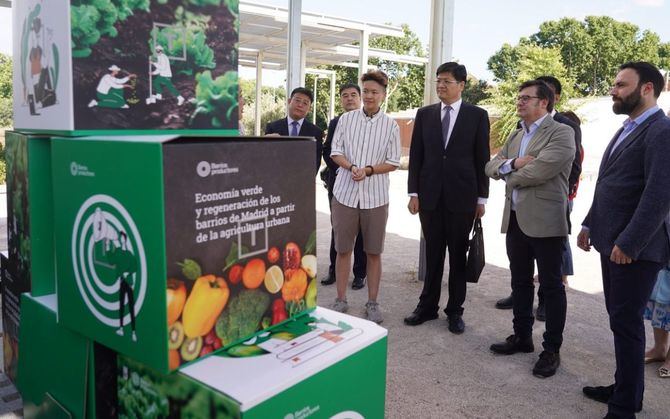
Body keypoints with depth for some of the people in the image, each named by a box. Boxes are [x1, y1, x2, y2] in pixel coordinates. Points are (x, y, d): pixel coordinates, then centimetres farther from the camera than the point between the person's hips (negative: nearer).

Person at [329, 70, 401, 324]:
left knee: (374, 252, 6)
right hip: (345, 193, 1)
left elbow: (393, 162, 1)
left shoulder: (391, 125, 3)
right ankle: (341, 300, 19)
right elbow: (336, 151, 5)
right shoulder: (346, 119, 6)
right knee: (343, 249, 6)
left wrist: (368, 170, -14)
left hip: (375, 196, 0)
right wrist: (351, 167, -14)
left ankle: (372, 302, 20)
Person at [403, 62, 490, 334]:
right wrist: (414, 192, 0)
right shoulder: (424, 114, 7)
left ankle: (455, 310, 20)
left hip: (462, 197, -2)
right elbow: (416, 156, 6)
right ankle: (428, 306, 22)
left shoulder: (477, 115, 2)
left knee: (458, 256, 8)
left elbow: (482, 158, 1)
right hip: (430, 196, 2)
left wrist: (482, 197, -1)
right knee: (433, 255, 10)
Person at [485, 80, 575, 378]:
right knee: (520, 282, 16)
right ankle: (522, 337, 30)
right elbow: (491, 166, 8)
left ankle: (552, 350, 14)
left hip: (544, 220, -7)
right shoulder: (515, 136, 16)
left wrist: (508, 175, -4)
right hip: (515, 219, 7)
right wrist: (512, 163, -12)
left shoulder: (561, 133, -8)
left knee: (551, 286, 4)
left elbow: (540, 169, -21)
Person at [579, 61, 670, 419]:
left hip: (634, 247, -9)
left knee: (626, 322, -1)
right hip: (611, 241, 9)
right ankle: (625, 387, 32)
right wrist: (590, 224, 16)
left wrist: (629, 243, -22)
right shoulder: (626, 129, 16)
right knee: (620, 319, 17)